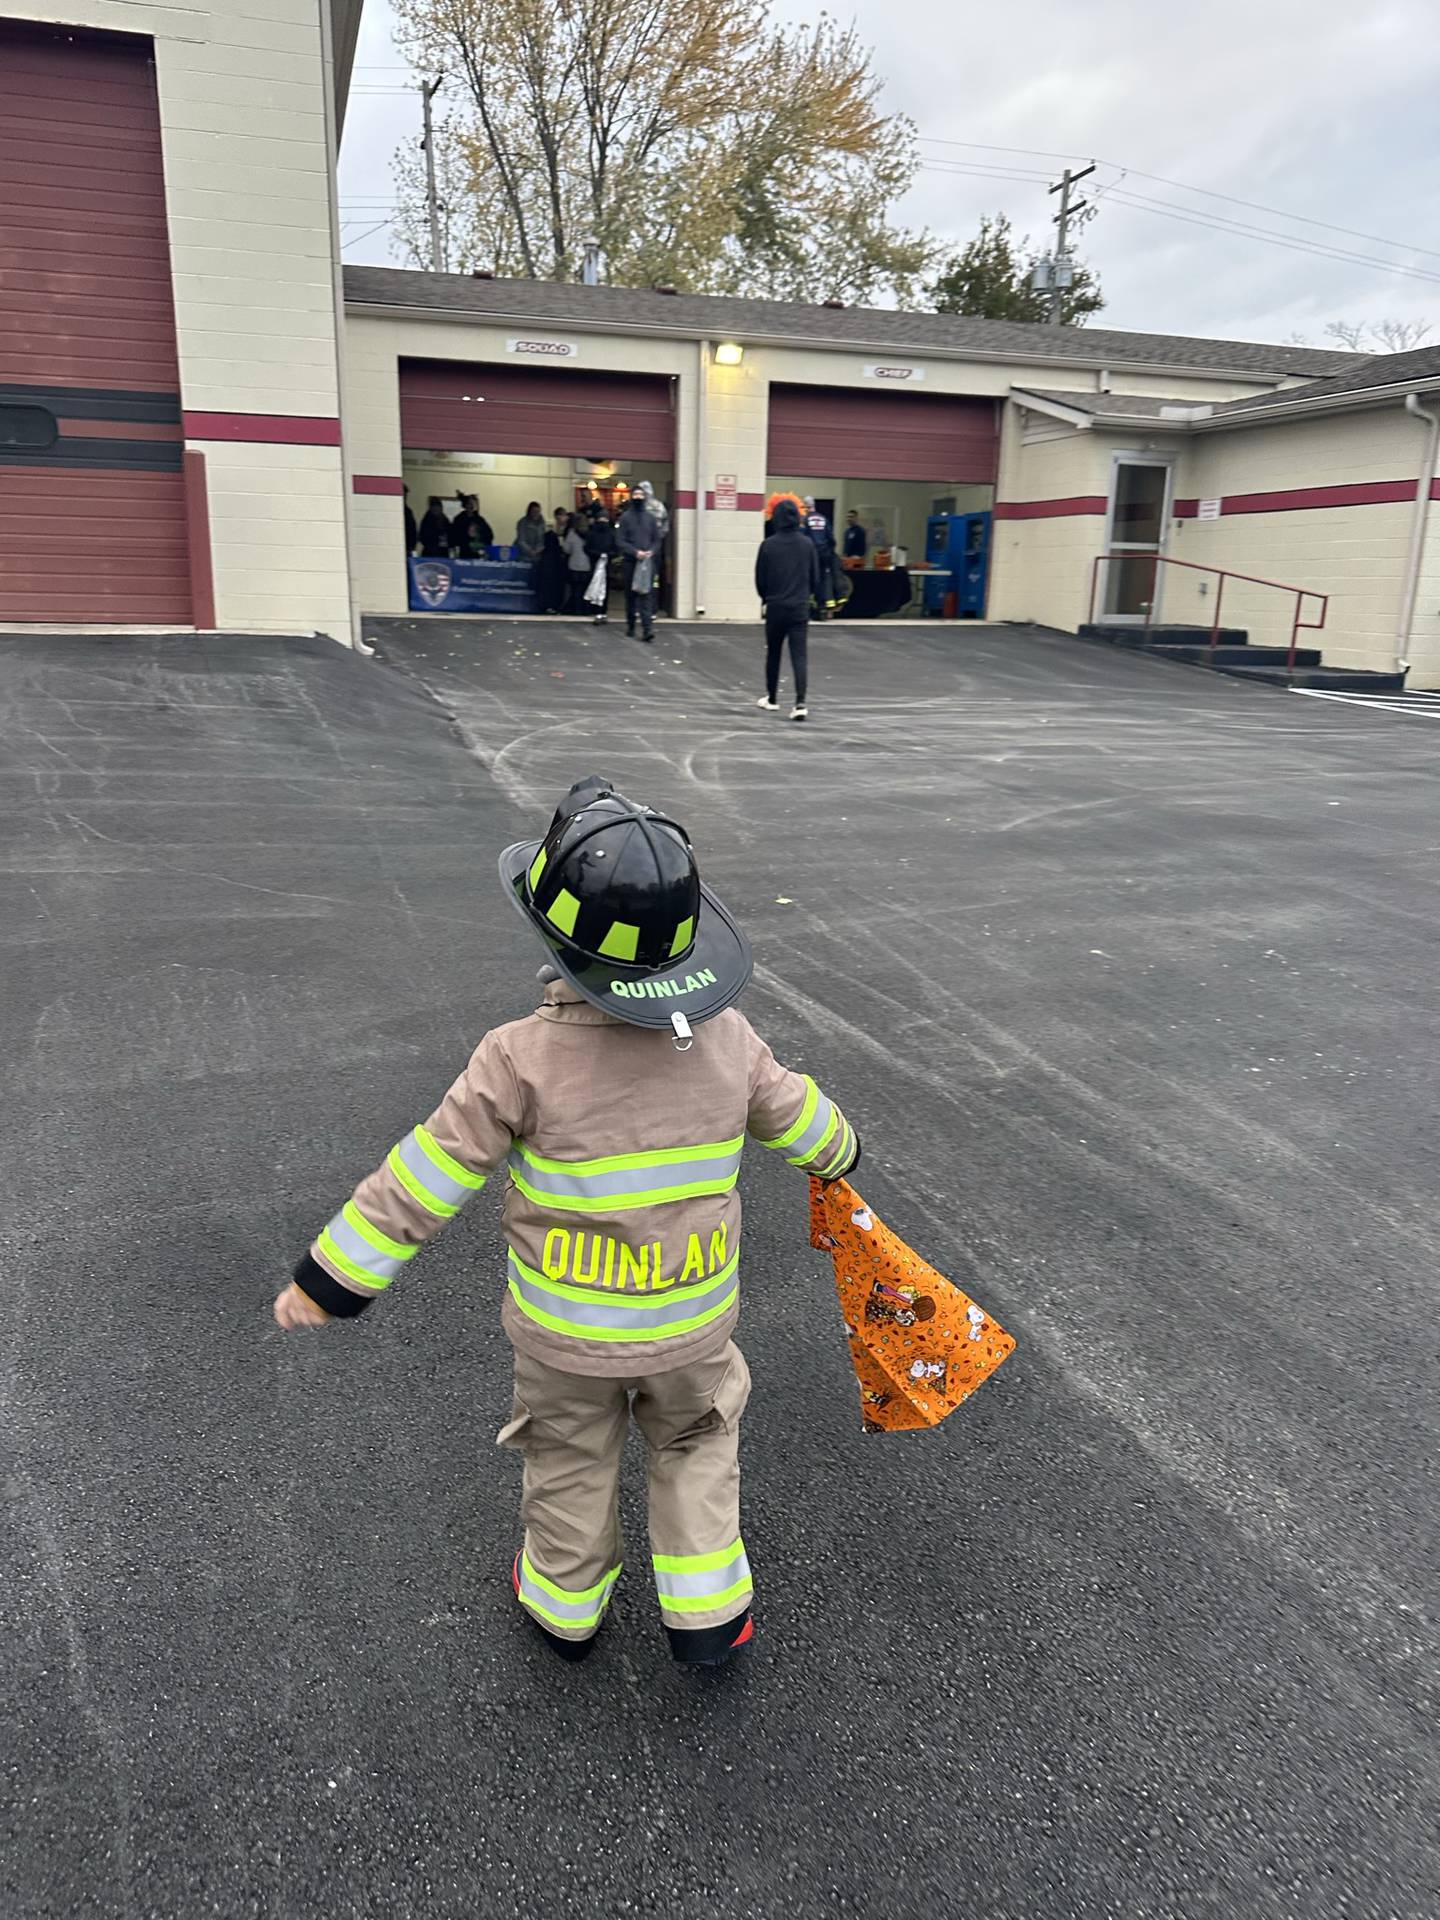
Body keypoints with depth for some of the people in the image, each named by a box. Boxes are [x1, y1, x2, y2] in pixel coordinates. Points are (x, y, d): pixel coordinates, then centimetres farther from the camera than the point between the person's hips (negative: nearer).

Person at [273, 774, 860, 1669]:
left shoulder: (522, 1059, -26)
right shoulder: (728, 1041, -15)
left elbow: (427, 1179, -20)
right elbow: (796, 1115, 3)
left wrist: (334, 1277, -7)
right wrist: (839, 1151, 27)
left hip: (563, 1333, -1)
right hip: (691, 1323, 2)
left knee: (570, 1462, 24)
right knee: (696, 1447, 27)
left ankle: (567, 1602, 47)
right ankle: (705, 1613, 35)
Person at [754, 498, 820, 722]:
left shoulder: (768, 545, -6)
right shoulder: (807, 544, -1)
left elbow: (760, 579, 0)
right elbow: (815, 577, 6)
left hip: (775, 607, -1)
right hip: (800, 608, 1)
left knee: (773, 654, 15)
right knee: (799, 656, -2)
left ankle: (772, 700, 27)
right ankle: (800, 703, -16)